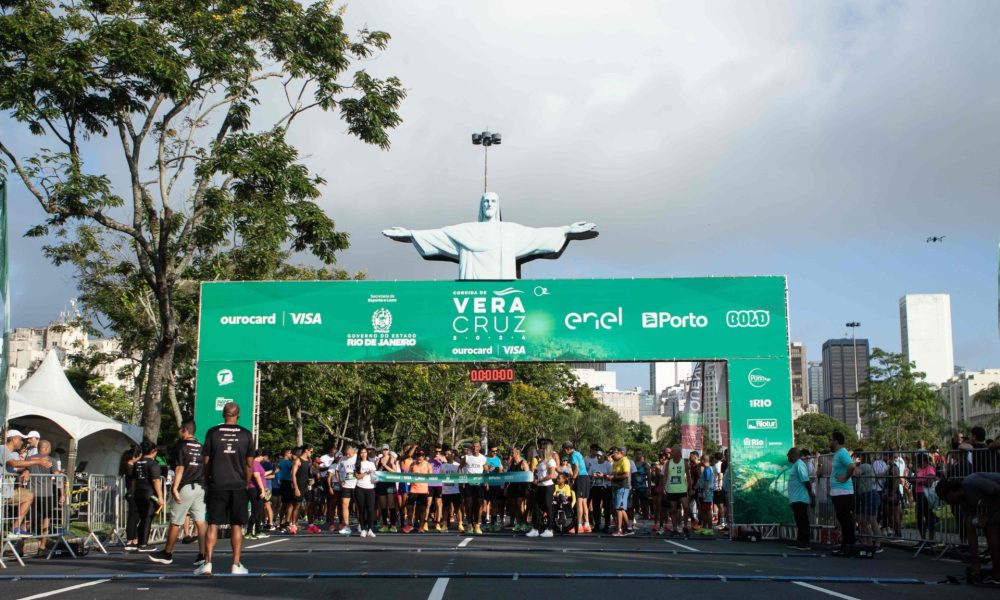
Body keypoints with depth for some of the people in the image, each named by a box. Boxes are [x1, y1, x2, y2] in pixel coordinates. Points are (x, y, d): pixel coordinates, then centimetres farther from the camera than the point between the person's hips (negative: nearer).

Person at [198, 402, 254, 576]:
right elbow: (249, 464, 5)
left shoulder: (212, 432, 1)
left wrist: (206, 483, 13)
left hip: (216, 485, 0)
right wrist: (247, 484, 15)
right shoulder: (246, 434, 3)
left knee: (213, 524, 3)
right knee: (236, 525, 7)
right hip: (238, 486, 1)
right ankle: (236, 565, 6)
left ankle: (207, 563, -1)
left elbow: (206, 461, 3)